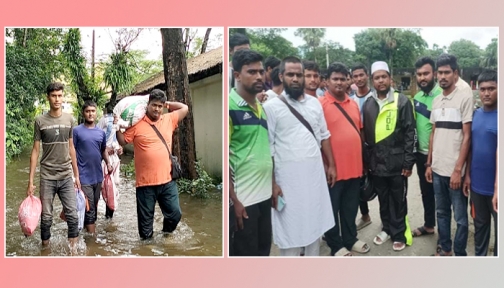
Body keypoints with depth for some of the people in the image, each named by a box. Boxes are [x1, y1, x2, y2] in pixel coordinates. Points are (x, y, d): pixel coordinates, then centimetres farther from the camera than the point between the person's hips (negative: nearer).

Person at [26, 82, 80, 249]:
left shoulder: (69, 120, 4)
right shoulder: (40, 121, -2)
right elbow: (35, 150, 0)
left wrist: (76, 175, 11)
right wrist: (30, 181, -3)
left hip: (67, 176, 2)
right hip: (47, 177, -1)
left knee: (73, 215, -1)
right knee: (46, 217, 6)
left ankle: (73, 249, 11)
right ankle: (45, 247, 23)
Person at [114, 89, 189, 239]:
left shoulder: (169, 120, 6)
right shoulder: (137, 124, -3)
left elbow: (184, 108, 17)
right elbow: (123, 141, 3)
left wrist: (166, 103, 12)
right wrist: (117, 128, -12)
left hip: (167, 180, 3)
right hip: (145, 182, -3)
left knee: (175, 214, 8)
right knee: (145, 219, 9)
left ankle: (166, 235, 37)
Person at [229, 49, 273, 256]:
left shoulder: (262, 107, 10)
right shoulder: (230, 107, -13)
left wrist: (274, 184, 13)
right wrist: (233, 199, -17)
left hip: (265, 193, 7)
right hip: (243, 197, -7)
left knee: (263, 250, 19)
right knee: (245, 254, 7)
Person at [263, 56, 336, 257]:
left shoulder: (314, 103, 7)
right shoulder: (271, 107, -8)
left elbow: (324, 136, 14)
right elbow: (267, 148, -10)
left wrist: (331, 165, 10)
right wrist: (272, 183, -13)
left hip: (315, 173, 5)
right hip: (288, 177, -5)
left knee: (315, 222, 16)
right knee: (289, 227, 4)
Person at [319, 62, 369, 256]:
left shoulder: (353, 104, 11)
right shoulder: (320, 104, -10)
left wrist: (363, 160, 16)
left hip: (354, 166, 6)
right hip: (333, 168, -6)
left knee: (351, 207, 18)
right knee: (332, 209, 8)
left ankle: (350, 239, 35)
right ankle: (336, 245, 23)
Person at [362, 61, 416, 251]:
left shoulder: (402, 101, -5)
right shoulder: (368, 104, 6)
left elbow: (410, 133, -7)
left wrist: (408, 162, -10)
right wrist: (366, 160, 9)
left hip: (397, 162, -3)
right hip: (376, 163, 4)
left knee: (398, 201, 9)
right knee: (383, 200, 16)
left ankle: (399, 234, 24)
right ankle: (387, 229, 34)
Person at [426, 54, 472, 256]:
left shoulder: (465, 97, -9)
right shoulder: (436, 101, 10)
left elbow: (467, 136, -12)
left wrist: (458, 170, -15)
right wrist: (429, 164, 11)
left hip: (455, 170, -6)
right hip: (437, 168, 6)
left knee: (460, 217, 7)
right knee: (442, 212, 17)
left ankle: (460, 254, 21)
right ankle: (444, 248, 32)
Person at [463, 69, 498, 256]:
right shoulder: (476, 114, 5)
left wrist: (497, 187, -17)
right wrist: (467, 175, 5)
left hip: (495, 187, -5)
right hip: (477, 184, 5)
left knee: (499, 229, 9)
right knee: (480, 225, 19)